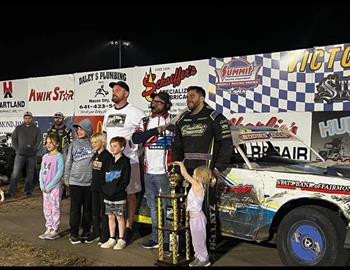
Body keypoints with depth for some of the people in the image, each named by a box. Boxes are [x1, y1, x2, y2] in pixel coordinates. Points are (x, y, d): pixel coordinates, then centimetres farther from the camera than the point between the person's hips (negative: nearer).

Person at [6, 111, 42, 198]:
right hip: (20, 154, 0)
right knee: (15, 174, -4)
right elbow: (14, 140, 8)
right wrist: (17, 149, -3)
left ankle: (28, 191, 16)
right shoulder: (18, 128, 9)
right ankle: (11, 191, 0)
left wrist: (34, 149, -9)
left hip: (32, 155, 0)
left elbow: (38, 141, 4)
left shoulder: (36, 129, 8)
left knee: (30, 174, 6)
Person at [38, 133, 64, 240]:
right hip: (45, 188, 7)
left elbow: (60, 173, -15)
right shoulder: (45, 156, 10)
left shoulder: (59, 157, -10)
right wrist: (42, 185, -2)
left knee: (55, 208, 0)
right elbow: (41, 171, 12)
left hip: (55, 187, -7)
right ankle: (49, 229, 22)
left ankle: (55, 230, 8)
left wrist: (49, 186, -15)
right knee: (46, 208, 12)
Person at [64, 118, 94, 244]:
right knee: (75, 208, 3)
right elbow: (68, 162, 8)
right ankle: (74, 234, 12)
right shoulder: (74, 144, 5)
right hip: (75, 181, 0)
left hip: (89, 182, 0)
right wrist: (66, 178, 6)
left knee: (88, 208, 10)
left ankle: (86, 232, 22)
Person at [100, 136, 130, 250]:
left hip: (119, 196, -6)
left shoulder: (125, 161, -6)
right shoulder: (109, 161, 12)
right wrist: (105, 189, 2)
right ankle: (112, 239, 22)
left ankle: (121, 240, 12)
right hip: (108, 195, 6)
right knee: (110, 217, 11)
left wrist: (116, 190, -16)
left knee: (120, 217, 2)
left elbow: (125, 180, -10)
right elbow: (105, 176, 15)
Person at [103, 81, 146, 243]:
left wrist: (132, 140, -14)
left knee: (130, 193, 2)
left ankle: (129, 227, 12)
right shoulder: (108, 113, 15)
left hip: (128, 160, -6)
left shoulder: (135, 112, -6)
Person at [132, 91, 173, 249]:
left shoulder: (171, 122, -5)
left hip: (163, 171, -6)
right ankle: (156, 238, 26)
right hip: (148, 171, 6)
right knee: (153, 206, 14)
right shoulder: (146, 121, 11)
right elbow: (135, 138, -4)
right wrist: (156, 131, -13)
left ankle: (168, 240, 9)